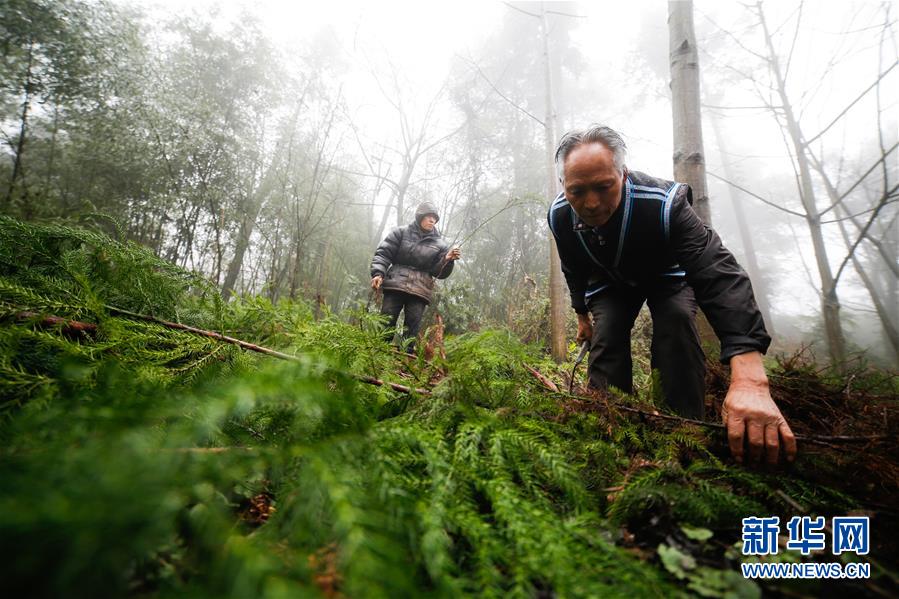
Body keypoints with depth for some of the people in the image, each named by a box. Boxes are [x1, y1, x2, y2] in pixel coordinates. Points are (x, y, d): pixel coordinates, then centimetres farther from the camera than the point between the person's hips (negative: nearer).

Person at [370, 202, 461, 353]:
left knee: (411, 330, -3)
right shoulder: (401, 232, 10)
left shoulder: (439, 244, 13)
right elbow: (383, 253, 4)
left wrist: (447, 260, -12)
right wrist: (378, 273, -12)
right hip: (395, 285, -1)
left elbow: (439, 272, 8)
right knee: (386, 323, -8)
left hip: (420, 291, 1)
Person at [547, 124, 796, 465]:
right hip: (609, 283, 3)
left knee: (677, 320, -29)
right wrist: (582, 315, 7)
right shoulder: (559, 217, -27)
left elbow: (720, 275, -51)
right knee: (605, 338, -18)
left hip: (665, 275, -2)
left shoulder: (664, 204, -41)